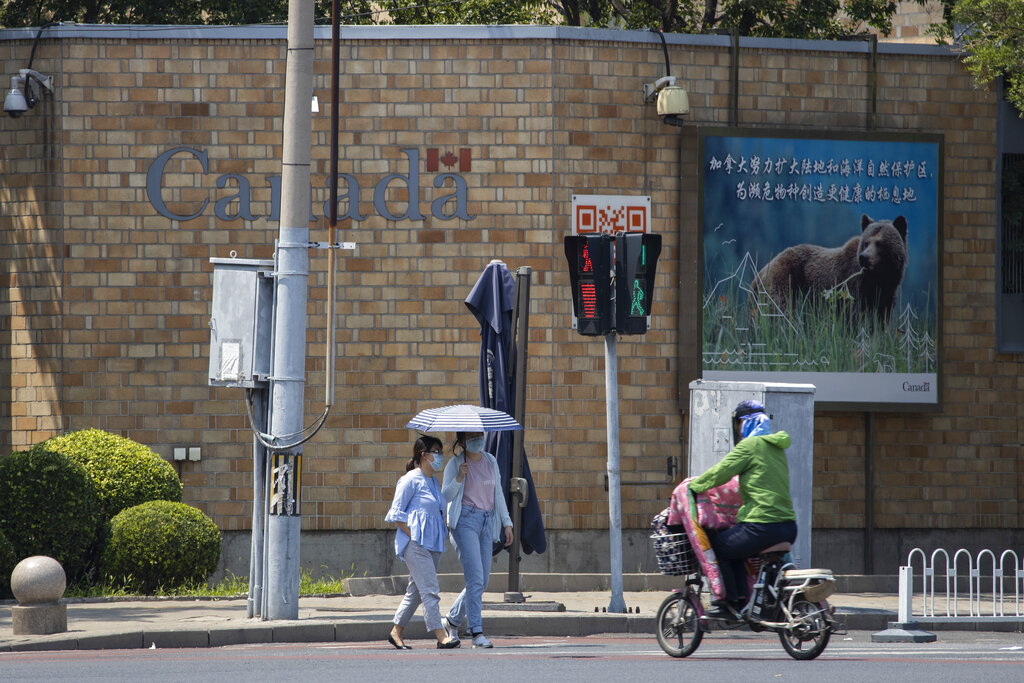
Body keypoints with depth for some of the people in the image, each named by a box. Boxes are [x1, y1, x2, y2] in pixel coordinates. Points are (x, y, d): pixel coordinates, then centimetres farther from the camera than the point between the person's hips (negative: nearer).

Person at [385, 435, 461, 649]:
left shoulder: (434, 481, 17)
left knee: (416, 591, 12)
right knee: (429, 590, -12)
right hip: (415, 544, -9)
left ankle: (396, 632, 21)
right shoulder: (410, 480, -8)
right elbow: (397, 513, -9)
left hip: (432, 545, 9)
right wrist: (414, 537, -14)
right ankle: (441, 636, -16)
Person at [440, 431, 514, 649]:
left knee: (482, 581, 4)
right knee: (475, 577, -15)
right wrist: (458, 478, -20)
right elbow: (446, 496, -4)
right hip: (465, 520, -6)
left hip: (487, 522, 6)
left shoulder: (490, 461, 14)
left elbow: (498, 494, 20)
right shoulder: (455, 463, -1)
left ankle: (453, 619, 25)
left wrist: (507, 523, 17)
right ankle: (477, 632, -15)